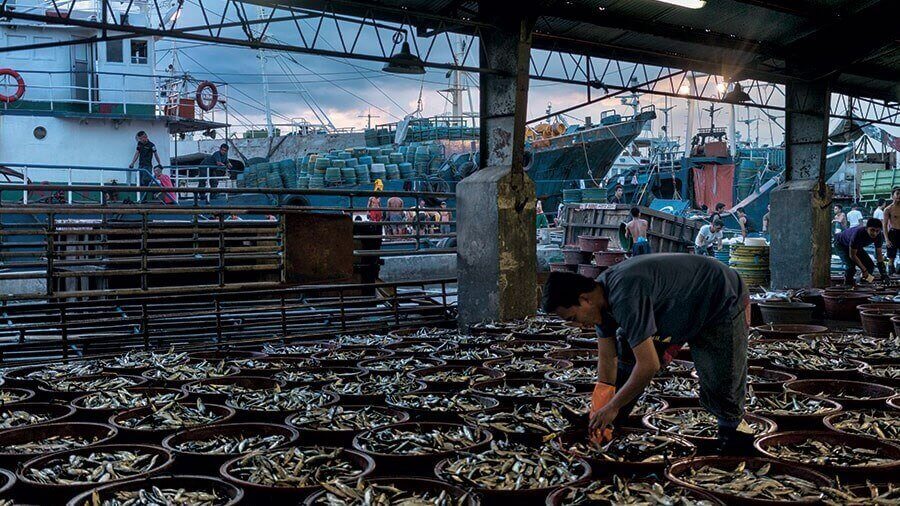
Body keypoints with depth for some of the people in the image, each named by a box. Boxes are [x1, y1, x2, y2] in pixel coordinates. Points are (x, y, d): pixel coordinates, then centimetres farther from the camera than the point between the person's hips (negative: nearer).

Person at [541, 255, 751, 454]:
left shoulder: (625, 298, -40)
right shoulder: (601, 294, -12)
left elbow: (648, 365, -37)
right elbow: (607, 358, -4)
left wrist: (612, 407, -25)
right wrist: (601, 410, -5)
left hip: (724, 304, -8)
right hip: (680, 307, 8)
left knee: (720, 390, -7)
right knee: (625, 357, 3)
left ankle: (733, 424, 26)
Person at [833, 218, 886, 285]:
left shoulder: (879, 236, -22)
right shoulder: (858, 233, -41)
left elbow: (879, 254, -10)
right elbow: (852, 255, -31)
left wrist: (883, 274, -13)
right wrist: (864, 270, -28)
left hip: (857, 246, 7)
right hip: (841, 245, -7)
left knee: (870, 266, -5)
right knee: (851, 265, -28)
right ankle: (848, 285, -7)